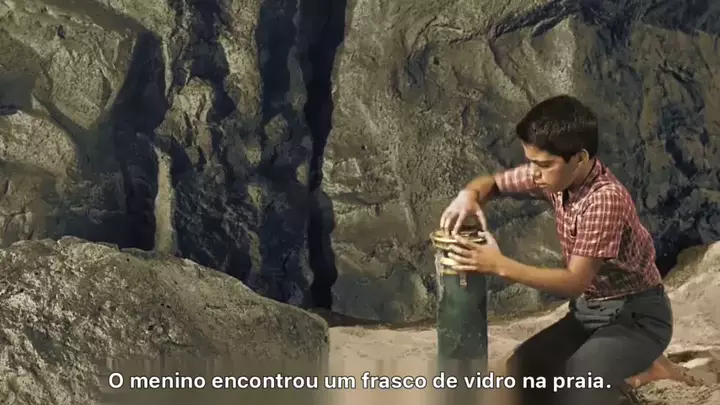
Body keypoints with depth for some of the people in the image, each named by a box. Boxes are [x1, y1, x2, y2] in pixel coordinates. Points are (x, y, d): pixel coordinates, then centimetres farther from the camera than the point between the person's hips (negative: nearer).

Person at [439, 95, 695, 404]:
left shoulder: (606, 199, -30)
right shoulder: (555, 174, -8)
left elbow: (575, 282, -30)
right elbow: (493, 182, 5)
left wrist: (500, 265, -36)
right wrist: (468, 195, -20)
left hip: (636, 316, -8)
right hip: (589, 311, 8)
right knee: (520, 372, -7)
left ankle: (643, 371, 0)